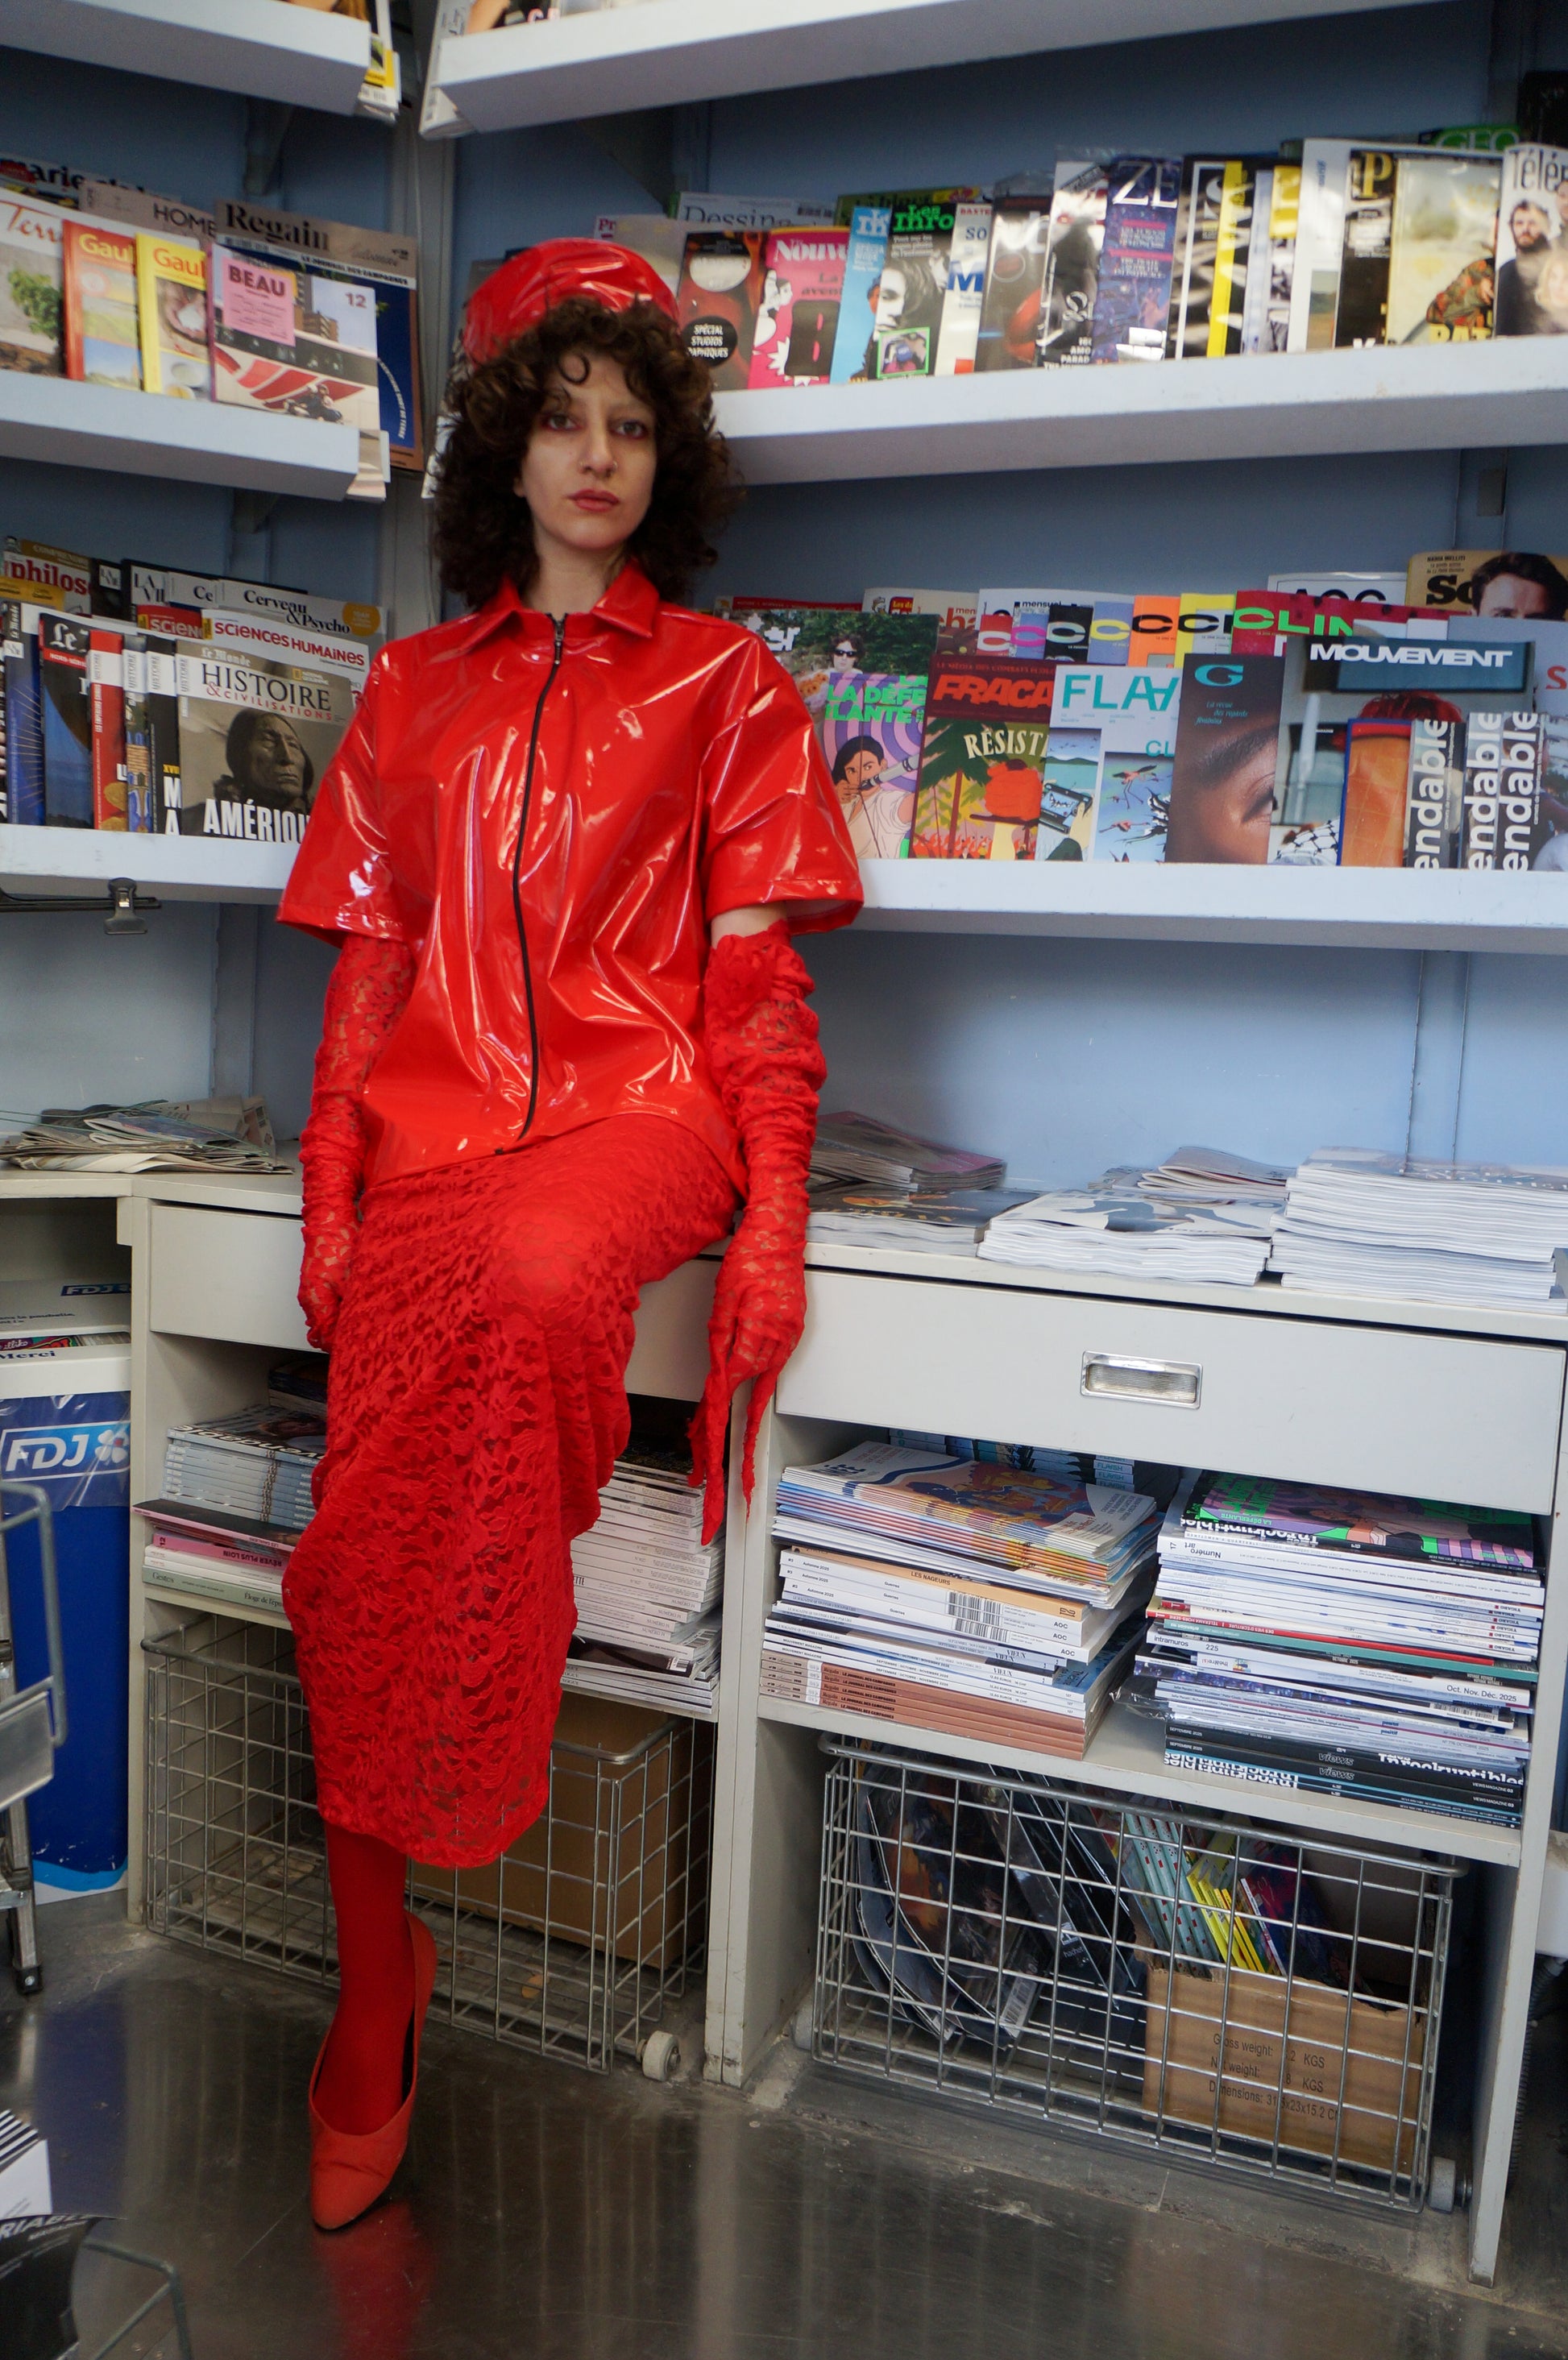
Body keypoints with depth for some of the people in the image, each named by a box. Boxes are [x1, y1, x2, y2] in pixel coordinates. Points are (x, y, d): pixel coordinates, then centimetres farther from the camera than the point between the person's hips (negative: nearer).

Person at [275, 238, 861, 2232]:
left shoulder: (725, 683, 12)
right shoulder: (417, 689, 20)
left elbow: (758, 972, 3)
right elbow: (369, 965, 15)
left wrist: (771, 1223, -8)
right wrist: (329, 1197, 4)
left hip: (636, 1108, -2)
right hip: (435, 1124, 3)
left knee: (536, 1277, -39)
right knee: (356, 1562, -12)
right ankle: (371, 2046, 7)